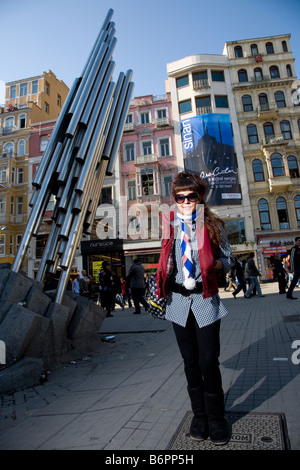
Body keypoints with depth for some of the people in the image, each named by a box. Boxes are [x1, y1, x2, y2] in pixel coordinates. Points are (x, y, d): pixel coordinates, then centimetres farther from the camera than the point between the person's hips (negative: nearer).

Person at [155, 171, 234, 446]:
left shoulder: (213, 225, 1)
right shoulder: (170, 226, 6)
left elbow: (228, 260, 4)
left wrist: (216, 263, -17)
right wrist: (162, 289, 5)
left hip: (206, 301, -2)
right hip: (179, 301, 2)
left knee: (209, 361, 2)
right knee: (190, 361, 13)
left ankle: (216, 418, 27)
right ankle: (199, 414, 33)